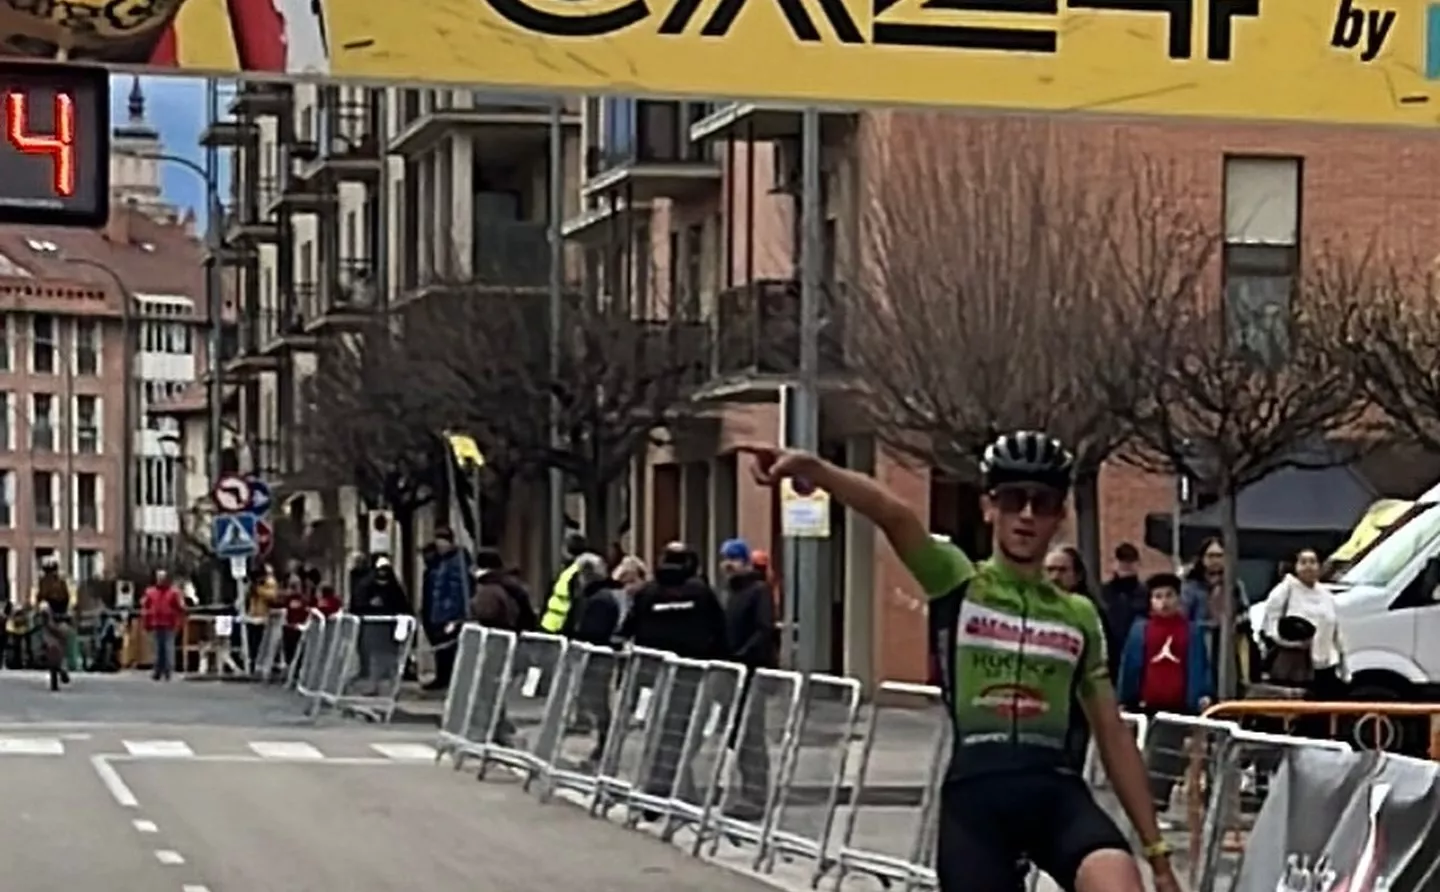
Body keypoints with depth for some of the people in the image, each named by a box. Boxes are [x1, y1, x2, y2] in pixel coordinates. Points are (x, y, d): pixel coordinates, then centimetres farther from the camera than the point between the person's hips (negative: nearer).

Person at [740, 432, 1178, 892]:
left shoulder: (1079, 616, 16)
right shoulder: (956, 582, 6)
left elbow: (1114, 736, 18)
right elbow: (895, 514, -15)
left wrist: (1156, 850, 13)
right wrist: (814, 470, -34)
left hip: (1055, 791, 2)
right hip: (975, 794, -2)